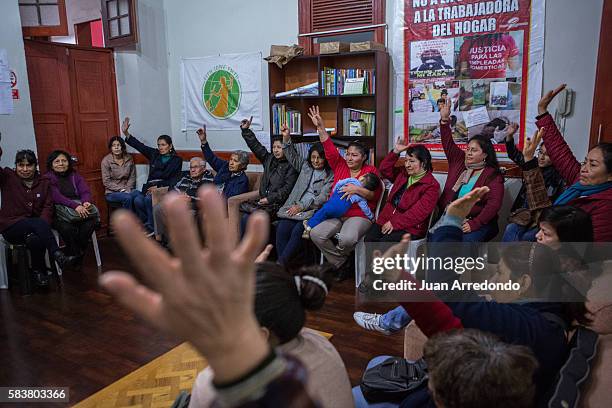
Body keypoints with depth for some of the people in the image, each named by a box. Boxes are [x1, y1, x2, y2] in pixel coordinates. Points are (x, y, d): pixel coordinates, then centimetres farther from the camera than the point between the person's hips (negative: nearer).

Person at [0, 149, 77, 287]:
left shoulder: (44, 182, 9)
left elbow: (48, 206, 1)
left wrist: (43, 225, -17)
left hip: (36, 226, 2)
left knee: (35, 240, -34)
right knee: (39, 223, -34)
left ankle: (38, 270, -15)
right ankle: (58, 255, -34)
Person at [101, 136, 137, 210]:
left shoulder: (129, 158, 6)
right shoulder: (106, 161, -4)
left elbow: (132, 177, 8)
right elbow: (106, 182, -6)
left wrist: (128, 189, -8)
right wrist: (120, 189, -14)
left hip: (127, 189, 3)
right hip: (112, 192, -2)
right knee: (128, 198, -35)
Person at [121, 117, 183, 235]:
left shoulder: (176, 160, 7)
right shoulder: (154, 154, 20)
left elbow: (175, 180, -2)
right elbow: (138, 145, 16)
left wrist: (158, 186, -12)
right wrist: (126, 133, 5)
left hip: (165, 188, -4)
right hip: (150, 187, 4)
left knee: (149, 199, -32)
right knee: (137, 201, -26)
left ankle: (150, 226, -16)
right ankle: (146, 225, -11)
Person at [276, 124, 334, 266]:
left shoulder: (330, 175, 3)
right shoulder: (305, 166, 21)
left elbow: (323, 198, -6)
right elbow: (292, 156, 20)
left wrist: (301, 206, -12)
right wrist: (286, 138, 4)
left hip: (314, 211, -4)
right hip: (295, 207, 4)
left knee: (297, 231, -31)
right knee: (282, 228, -25)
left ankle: (280, 264, -23)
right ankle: (283, 265, -24)